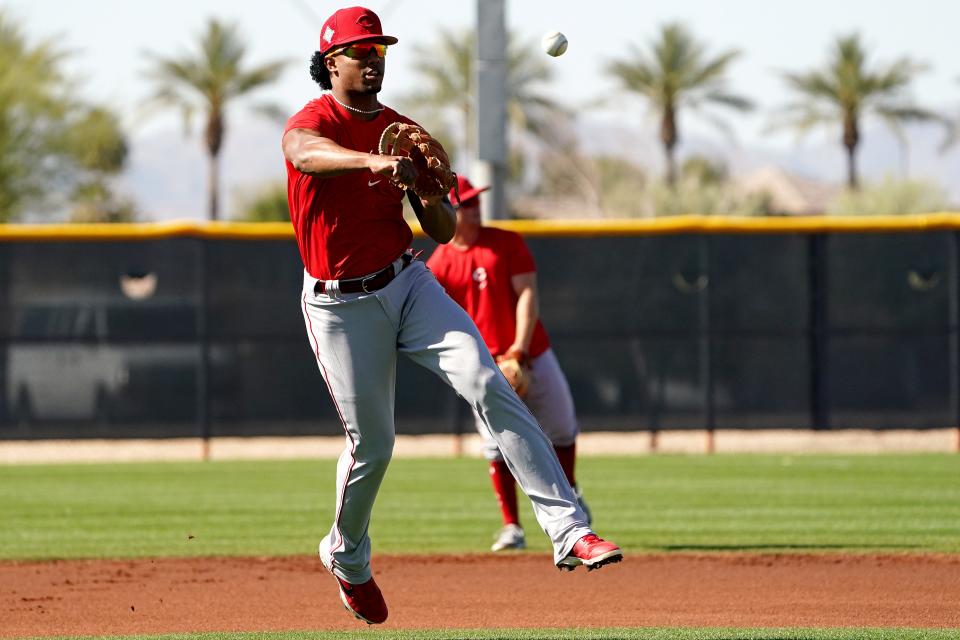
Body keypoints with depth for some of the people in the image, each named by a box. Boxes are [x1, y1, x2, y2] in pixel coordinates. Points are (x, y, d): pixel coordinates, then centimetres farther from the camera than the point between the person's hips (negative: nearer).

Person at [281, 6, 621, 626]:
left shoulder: (405, 132, 6)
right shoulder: (312, 121, -10)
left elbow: (445, 232, 7)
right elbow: (305, 150, -39)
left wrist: (429, 193, -17)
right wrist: (374, 161, -58)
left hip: (407, 284, 3)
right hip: (340, 305, -3)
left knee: (487, 383, -17)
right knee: (371, 443, 2)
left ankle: (569, 529, -26)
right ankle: (348, 556, 34)